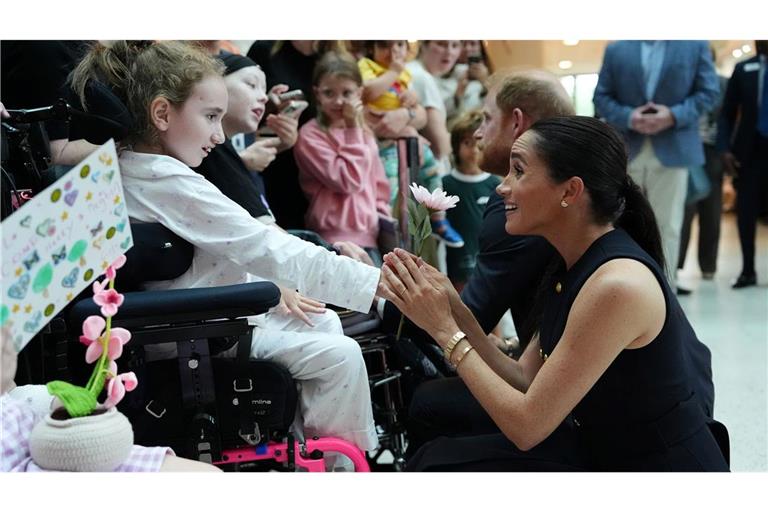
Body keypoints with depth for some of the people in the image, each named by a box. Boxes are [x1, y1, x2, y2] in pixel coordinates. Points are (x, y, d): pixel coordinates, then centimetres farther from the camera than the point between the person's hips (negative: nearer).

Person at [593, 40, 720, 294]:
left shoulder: (696, 45, 6)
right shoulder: (616, 49, 9)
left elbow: (708, 91, 2)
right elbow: (601, 96, 6)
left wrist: (674, 116, -14)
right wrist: (628, 117, -13)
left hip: (673, 150, -1)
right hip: (626, 151, 2)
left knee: (667, 225, 0)